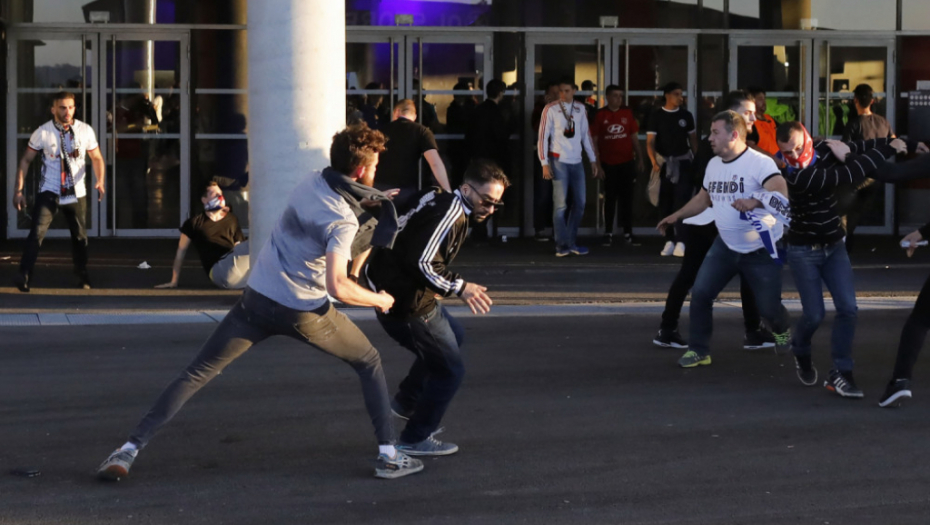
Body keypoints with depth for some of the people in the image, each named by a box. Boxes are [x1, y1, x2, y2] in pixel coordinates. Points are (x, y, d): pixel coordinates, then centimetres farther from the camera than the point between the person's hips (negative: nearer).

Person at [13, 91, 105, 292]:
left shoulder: (85, 131, -4)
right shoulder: (42, 133, -9)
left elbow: (96, 158, 5)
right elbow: (26, 160, -1)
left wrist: (100, 181, -14)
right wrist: (18, 190, -6)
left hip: (76, 193, 2)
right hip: (49, 192, -2)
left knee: (79, 236, 13)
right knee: (37, 232, -19)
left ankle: (82, 277, 31)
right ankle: (24, 276, -23)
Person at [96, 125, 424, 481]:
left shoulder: (312, 182, 2)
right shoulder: (343, 222, -16)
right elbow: (337, 286, -27)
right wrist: (379, 300, -11)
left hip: (258, 300, 5)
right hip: (305, 313, -5)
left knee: (196, 375, 5)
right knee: (369, 364, 18)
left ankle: (129, 451, -5)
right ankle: (389, 456, 12)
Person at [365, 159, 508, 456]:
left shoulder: (441, 202, 8)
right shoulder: (450, 214, -23)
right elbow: (421, 263, -29)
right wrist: (459, 288, -21)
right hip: (407, 306, -11)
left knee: (454, 336, 31)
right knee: (450, 370, 1)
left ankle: (406, 402, 39)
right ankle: (415, 440, 14)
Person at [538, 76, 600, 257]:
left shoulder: (580, 109, 8)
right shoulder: (550, 110, -5)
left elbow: (586, 135, 14)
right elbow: (543, 137, -6)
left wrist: (593, 160, 13)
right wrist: (544, 164, -12)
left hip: (577, 162, 5)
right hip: (559, 161, -5)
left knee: (579, 204, 7)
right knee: (560, 205, -4)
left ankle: (571, 242, 18)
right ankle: (562, 245, 1)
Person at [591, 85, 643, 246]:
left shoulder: (627, 113, 4)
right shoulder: (600, 115, -2)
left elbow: (635, 138, 9)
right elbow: (594, 141, -1)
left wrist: (640, 159, 4)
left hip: (627, 163, 1)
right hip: (608, 164, -1)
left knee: (627, 198, 3)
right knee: (610, 199, 5)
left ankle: (628, 233, 7)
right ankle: (608, 233, 11)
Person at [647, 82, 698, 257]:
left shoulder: (686, 115, 5)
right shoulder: (656, 116, -1)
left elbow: (693, 140, 10)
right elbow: (650, 142, -5)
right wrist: (654, 162, -20)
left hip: (683, 162, 0)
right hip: (664, 163, 0)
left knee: (681, 201, -10)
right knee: (666, 204, 4)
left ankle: (680, 243, -15)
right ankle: (669, 241, 14)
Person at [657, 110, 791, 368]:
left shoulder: (759, 163, -20)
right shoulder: (713, 164, 4)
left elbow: (781, 192, -36)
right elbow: (704, 198, 21)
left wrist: (754, 202, -53)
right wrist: (677, 216, 16)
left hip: (761, 250, -6)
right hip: (726, 245, 6)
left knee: (768, 307, 2)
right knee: (700, 293, -6)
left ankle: (781, 332, 38)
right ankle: (699, 350, 7)